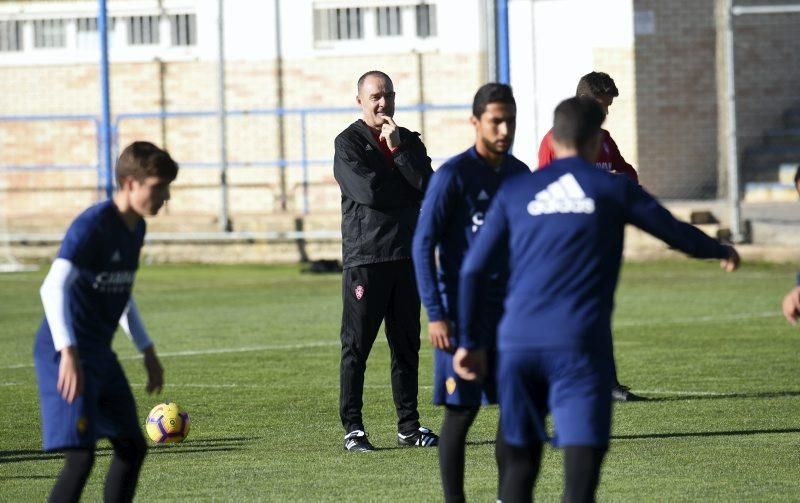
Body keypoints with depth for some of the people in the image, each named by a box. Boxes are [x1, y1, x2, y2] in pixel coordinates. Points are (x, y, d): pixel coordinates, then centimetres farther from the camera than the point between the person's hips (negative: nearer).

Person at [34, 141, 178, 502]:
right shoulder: (92, 226, -19)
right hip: (65, 355, -10)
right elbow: (53, 288, -30)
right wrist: (68, 351, -41)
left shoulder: (135, 228, 10)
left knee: (132, 447, 14)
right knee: (81, 456, -18)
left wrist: (147, 351, 27)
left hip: (100, 354, 10)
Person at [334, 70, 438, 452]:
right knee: (356, 346, -4)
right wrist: (407, 189, -2)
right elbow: (367, 191, -16)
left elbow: (427, 188, -3)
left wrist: (399, 150, -8)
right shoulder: (348, 143, -2)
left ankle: (409, 424, 14)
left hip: (406, 256, 5)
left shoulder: (409, 142, 13)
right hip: (364, 258, -5)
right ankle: (352, 427, -2)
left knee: (406, 345, 8)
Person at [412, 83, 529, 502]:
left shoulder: (519, 174, 9)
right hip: (463, 310, -6)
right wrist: (435, 314, -16)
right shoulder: (453, 175, -10)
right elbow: (423, 244, -11)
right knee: (462, 410, -4)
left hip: (509, 309, 6)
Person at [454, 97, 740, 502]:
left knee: (520, 461, 17)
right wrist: (722, 251, 35)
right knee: (581, 468, -9)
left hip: (517, 342, 3)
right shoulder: (614, 189, 5)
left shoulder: (515, 191, 11)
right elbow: (678, 234, 15)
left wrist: (469, 341, 18)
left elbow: (473, 269, 10)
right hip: (580, 346, -3)